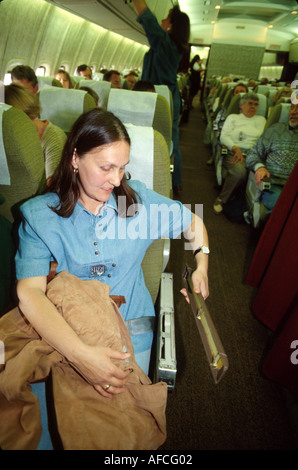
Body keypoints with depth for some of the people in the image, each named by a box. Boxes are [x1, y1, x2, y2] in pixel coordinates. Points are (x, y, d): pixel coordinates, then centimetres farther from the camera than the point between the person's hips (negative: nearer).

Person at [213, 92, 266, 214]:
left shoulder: (261, 120, 27)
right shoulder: (233, 117, 22)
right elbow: (224, 136, 4)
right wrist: (236, 148, -14)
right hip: (233, 152, -2)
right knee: (239, 171, -39)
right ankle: (221, 199, -16)